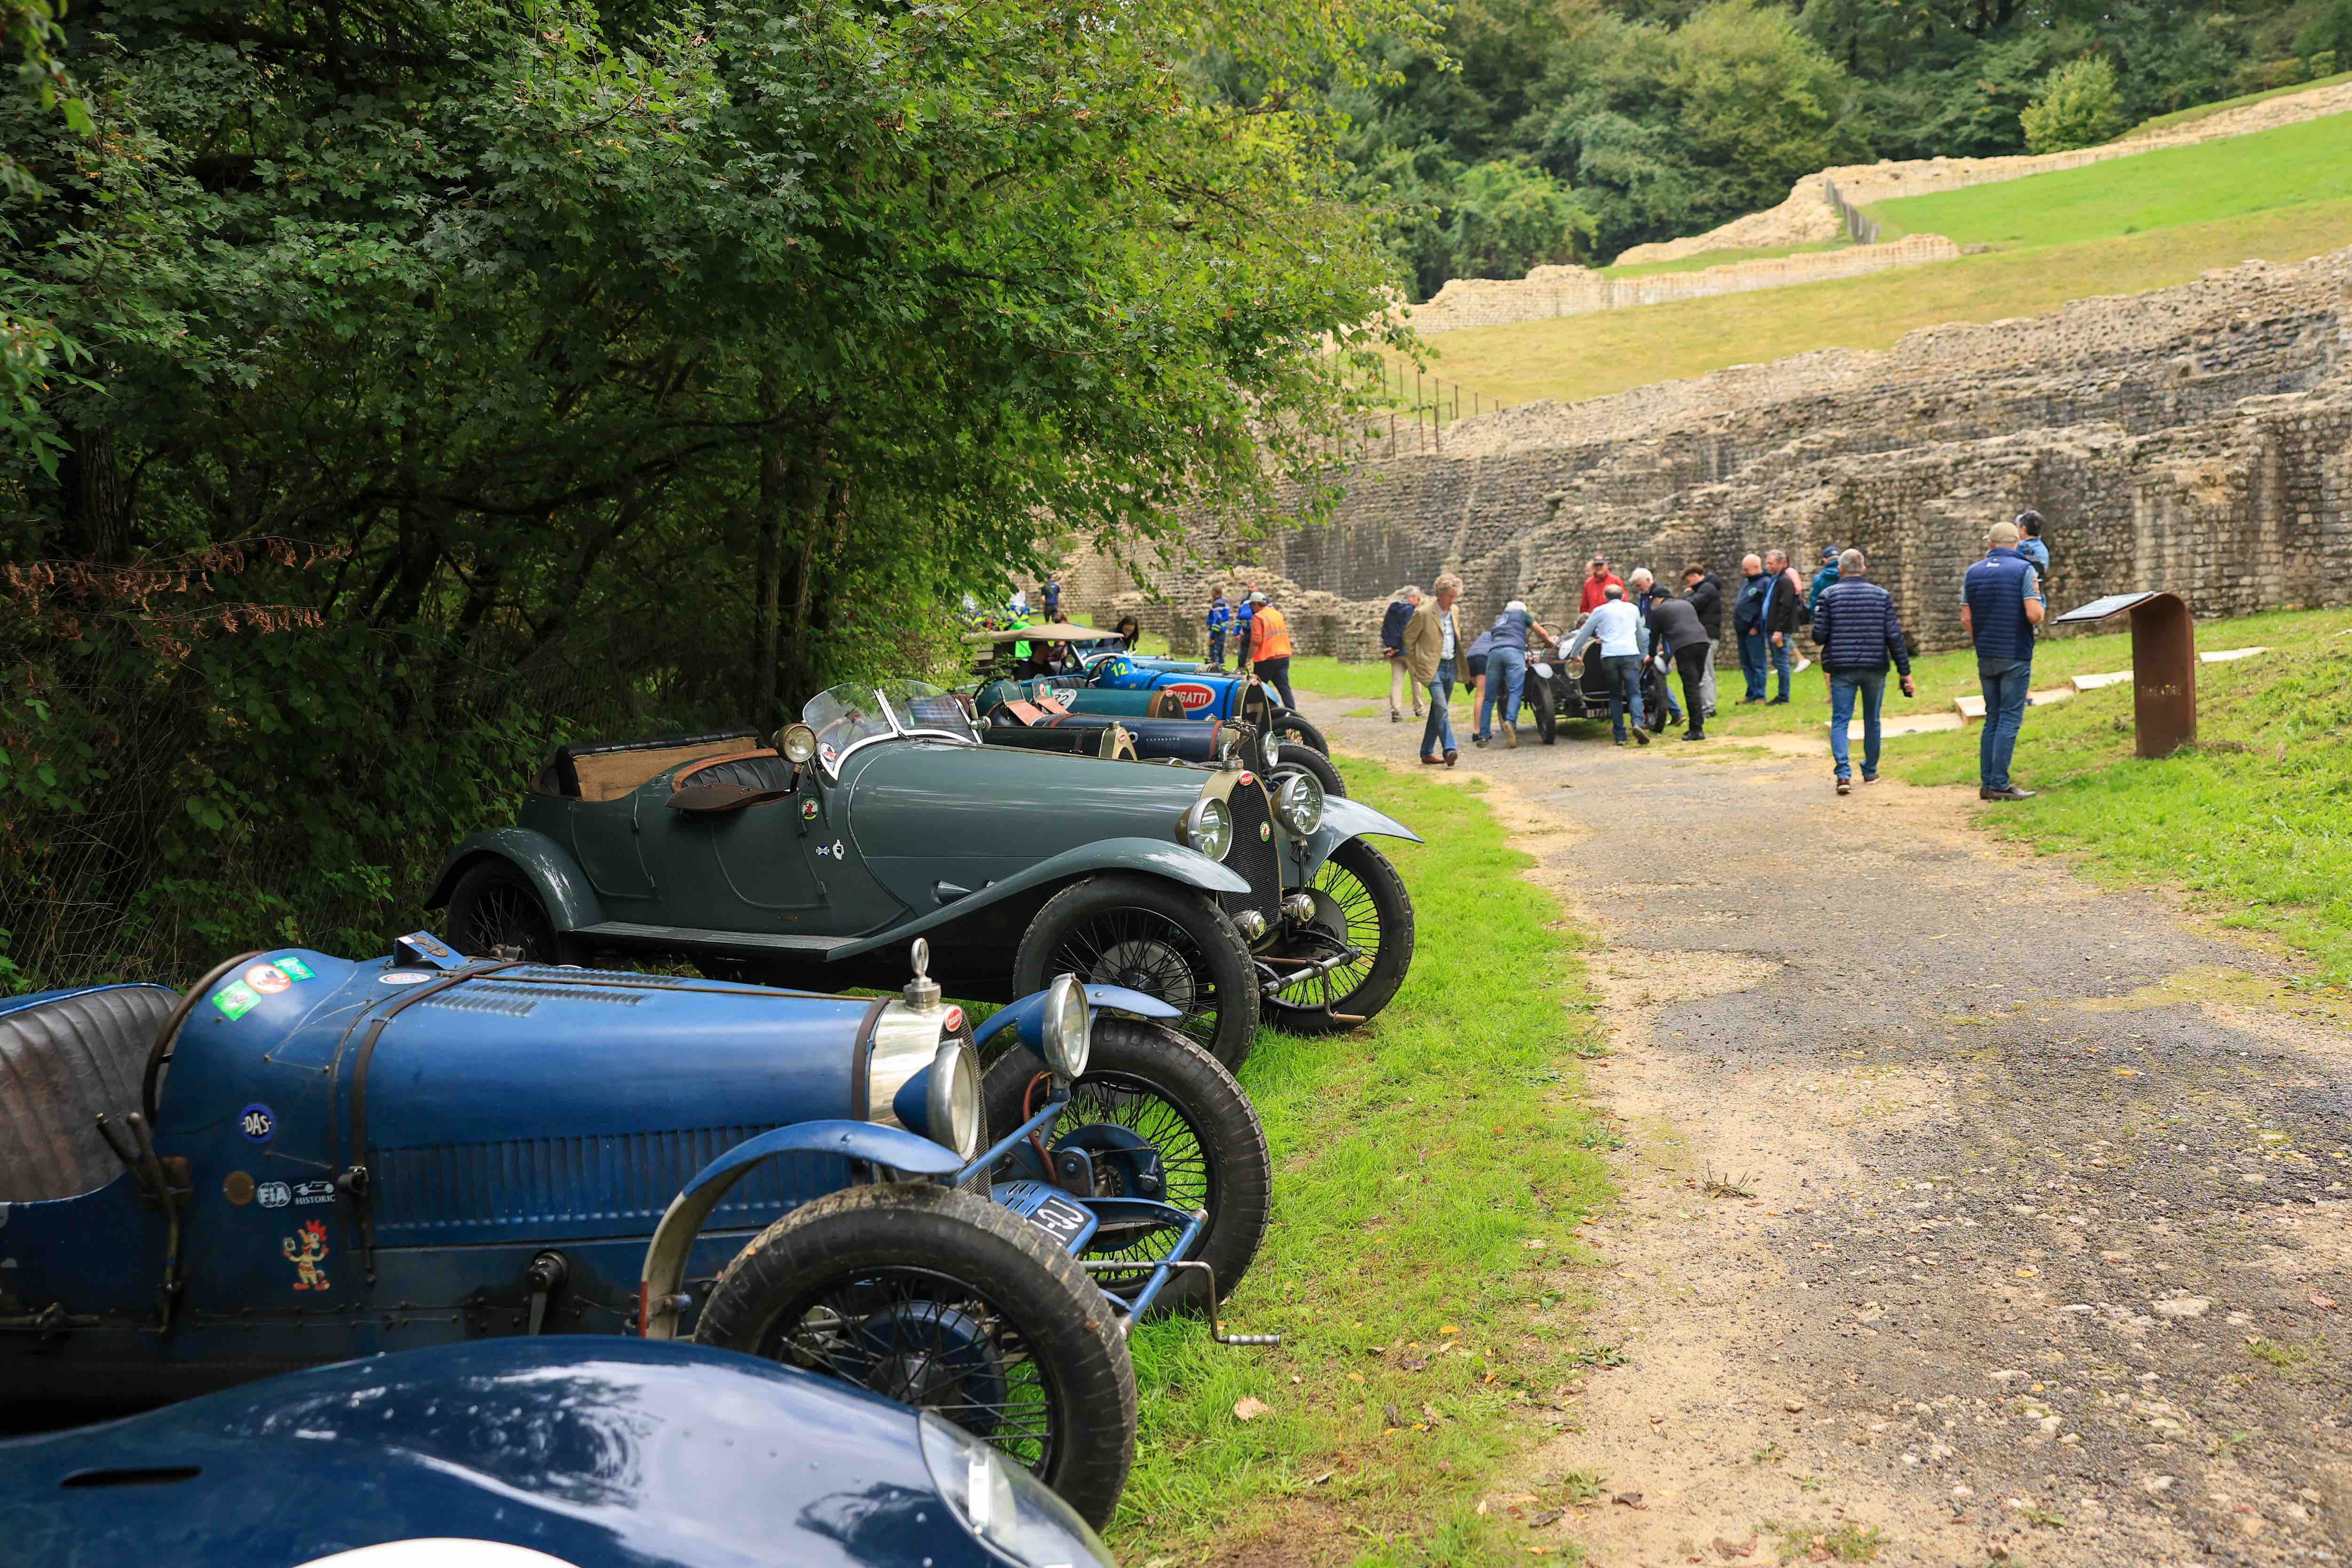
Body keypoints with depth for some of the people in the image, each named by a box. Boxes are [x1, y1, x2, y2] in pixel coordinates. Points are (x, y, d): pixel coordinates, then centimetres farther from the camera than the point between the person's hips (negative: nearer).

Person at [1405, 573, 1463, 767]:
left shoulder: (1454, 611, 9)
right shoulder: (1424, 613, -11)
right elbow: (1408, 638, -1)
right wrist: (1415, 664, 3)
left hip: (1450, 666, 7)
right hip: (1432, 667, -7)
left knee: (1438, 711, 10)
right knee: (1441, 708, -19)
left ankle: (1427, 752, 17)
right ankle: (1449, 750, -27)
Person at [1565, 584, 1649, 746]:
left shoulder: (1600, 611, 12)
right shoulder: (1632, 609, 19)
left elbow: (1583, 634, 15)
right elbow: (1640, 634, 31)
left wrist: (1573, 655, 25)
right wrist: (1641, 653, 46)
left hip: (1609, 656, 0)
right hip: (1630, 654, 0)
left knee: (1615, 696, 9)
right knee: (1634, 693, -2)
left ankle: (1620, 736, 3)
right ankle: (1638, 724, -28)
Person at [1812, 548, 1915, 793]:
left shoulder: (1829, 595, -3)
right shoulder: (1882, 596, 2)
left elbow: (1819, 636, -7)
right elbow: (1895, 637, -2)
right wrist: (1906, 672, 2)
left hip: (1841, 668, -2)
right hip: (1875, 668, 2)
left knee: (1840, 721, 0)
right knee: (1872, 721, 16)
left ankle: (1844, 774, -17)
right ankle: (1870, 771, 27)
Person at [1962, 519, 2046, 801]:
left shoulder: (1973, 572, 7)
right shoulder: (2024, 570, -7)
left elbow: (1966, 619, 5)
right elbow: (2034, 615, -16)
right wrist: (2042, 608, 7)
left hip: (1986, 658, 5)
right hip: (2016, 656, -5)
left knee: (1993, 719, 11)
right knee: (2010, 719, -3)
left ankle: (1987, 783, 9)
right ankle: (2000, 785, -6)